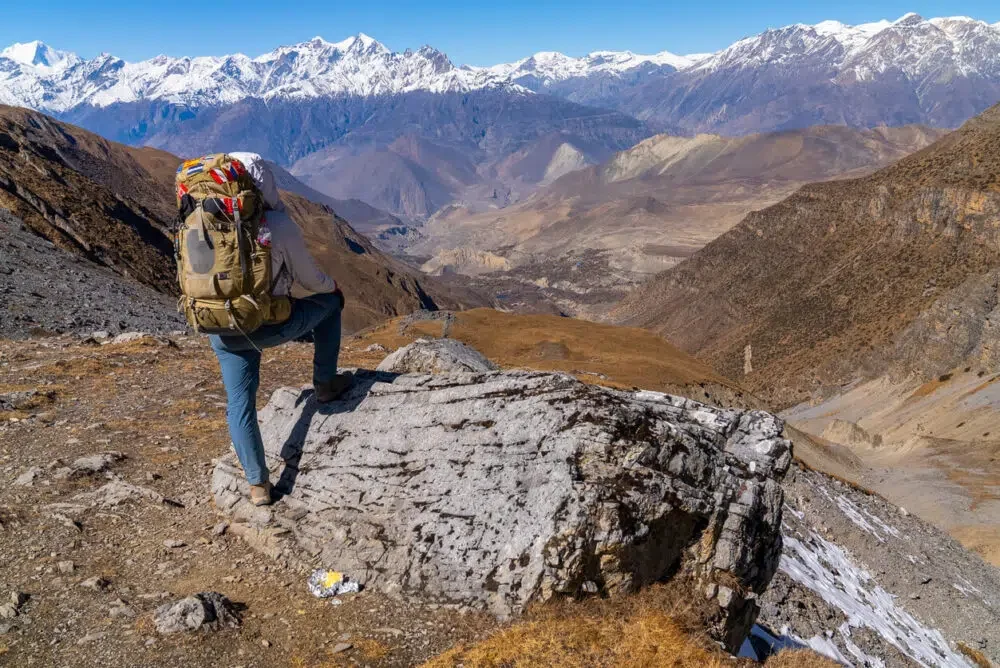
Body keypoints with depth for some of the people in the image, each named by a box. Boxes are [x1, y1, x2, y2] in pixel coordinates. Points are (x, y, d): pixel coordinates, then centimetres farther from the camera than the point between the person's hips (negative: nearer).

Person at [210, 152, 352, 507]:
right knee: (330, 301, 22)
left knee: (239, 402, 17)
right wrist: (333, 286, 19)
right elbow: (310, 279, -4)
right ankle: (325, 383, 29)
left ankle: (257, 484, 20)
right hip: (270, 325, -4)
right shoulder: (278, 225, -14)